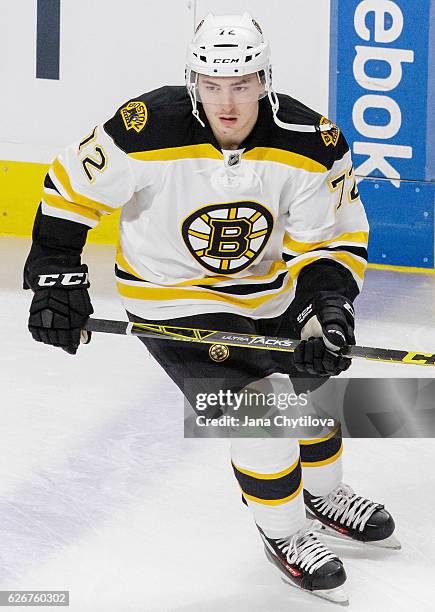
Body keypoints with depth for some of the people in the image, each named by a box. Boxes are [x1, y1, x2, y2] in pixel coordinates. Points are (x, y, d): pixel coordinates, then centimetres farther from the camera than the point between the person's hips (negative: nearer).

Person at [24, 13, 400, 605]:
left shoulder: (311, 142, -22)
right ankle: (284, 534, 8)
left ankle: (323, 495, 50)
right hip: (171, 295, -4)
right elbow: (72, 186, -14)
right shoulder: (146, 130, -29)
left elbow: (333, 239, -13)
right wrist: (56, 278, -15)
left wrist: (328, 306, -30)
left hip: (267, 288, 5)